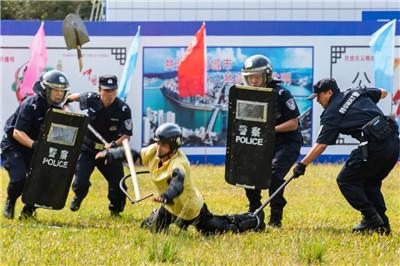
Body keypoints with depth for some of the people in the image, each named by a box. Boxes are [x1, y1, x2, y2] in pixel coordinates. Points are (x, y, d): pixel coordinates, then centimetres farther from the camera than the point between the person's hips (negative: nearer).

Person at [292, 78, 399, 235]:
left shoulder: (332, 114, 3)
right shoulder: (356, 92, 21)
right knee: (370, 182, 23)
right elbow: (383, 93, 35)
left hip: (374, 146, -8)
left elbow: (321, 145, -2)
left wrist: (302, 165, 2)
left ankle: (371, 219, -2)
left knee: (346, 181, 6)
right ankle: (382, 224, 13)